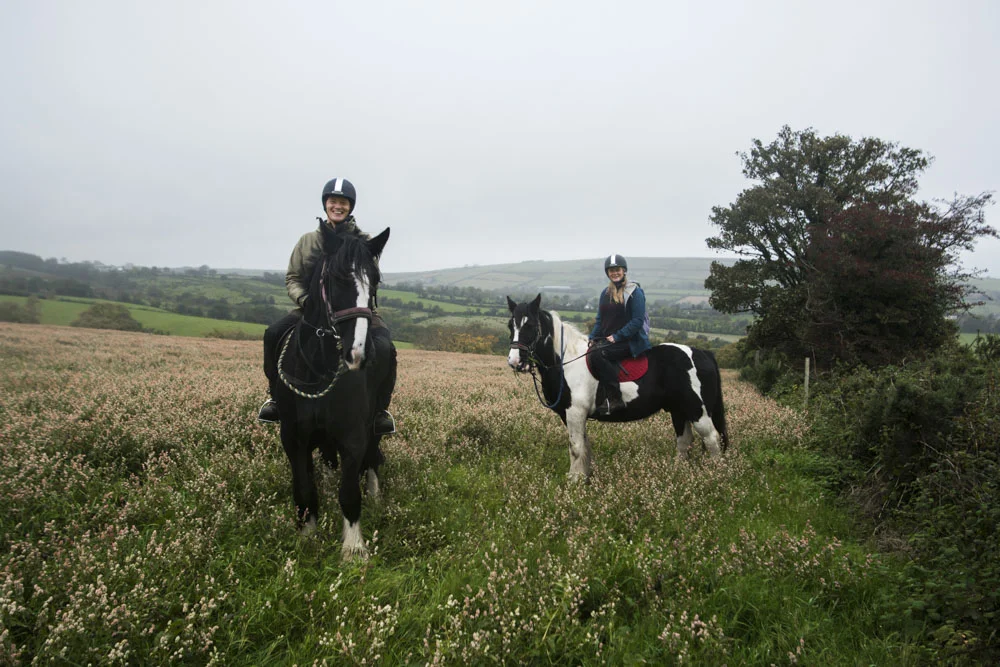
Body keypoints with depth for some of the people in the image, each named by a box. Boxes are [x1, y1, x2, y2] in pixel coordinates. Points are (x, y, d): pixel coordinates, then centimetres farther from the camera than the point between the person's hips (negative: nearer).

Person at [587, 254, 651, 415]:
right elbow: (600, 320, 20)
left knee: (597, 354, -31)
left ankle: (615, 399, -28)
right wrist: (593, 338, 4)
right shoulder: (606, 293, 17)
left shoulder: (635, 292, -4)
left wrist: (617, 336, -18)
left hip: (629, 342, -8)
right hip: (607, 340, 8)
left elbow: (637, 321, -12)